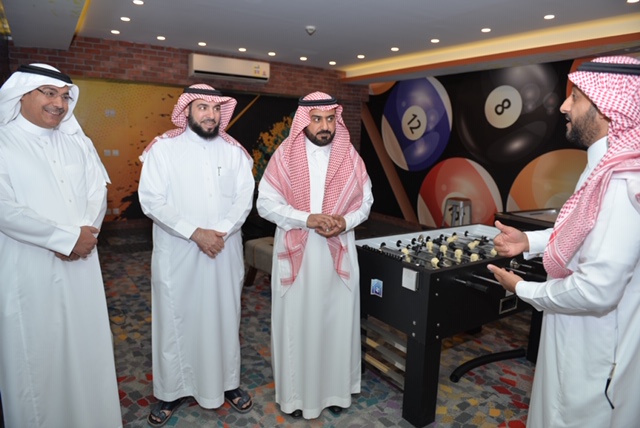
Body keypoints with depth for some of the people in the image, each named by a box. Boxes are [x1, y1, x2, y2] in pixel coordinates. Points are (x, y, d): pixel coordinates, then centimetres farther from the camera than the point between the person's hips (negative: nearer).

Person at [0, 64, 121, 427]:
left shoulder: (77, 142, 11)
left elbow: (98, 191, 6)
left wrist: (86, 233, -11)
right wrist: (66, 238, -14)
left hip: (81, 264, 4)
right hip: (30, 269, -4)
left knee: (87, 346, 13)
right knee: (37, 354, 7)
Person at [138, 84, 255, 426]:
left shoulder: (233, 150, 5)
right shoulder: (163, 147, -3)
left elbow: (244, 196, -1)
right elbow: (151, 200, -11)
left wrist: (221, 232, -16)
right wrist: (195, 232, -18)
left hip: (225, 252, 3)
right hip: (177, 253, -2)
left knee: (225, 317, 12)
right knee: (176, 320, 8)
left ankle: (227, 383, 31)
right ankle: (172, 391, 28)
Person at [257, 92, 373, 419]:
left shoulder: (350, 157, 1)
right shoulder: (285, 156, -5)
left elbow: (365, 201, 7)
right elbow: (265, 203, -7)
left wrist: (345, 222, -14)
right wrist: (307, 219, -19)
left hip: (339, 252, 2)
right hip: (295, 252, -2)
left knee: (337, 320, 12)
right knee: (296, 322, 8)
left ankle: (336, 389, 32)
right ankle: (295, 392, 27)